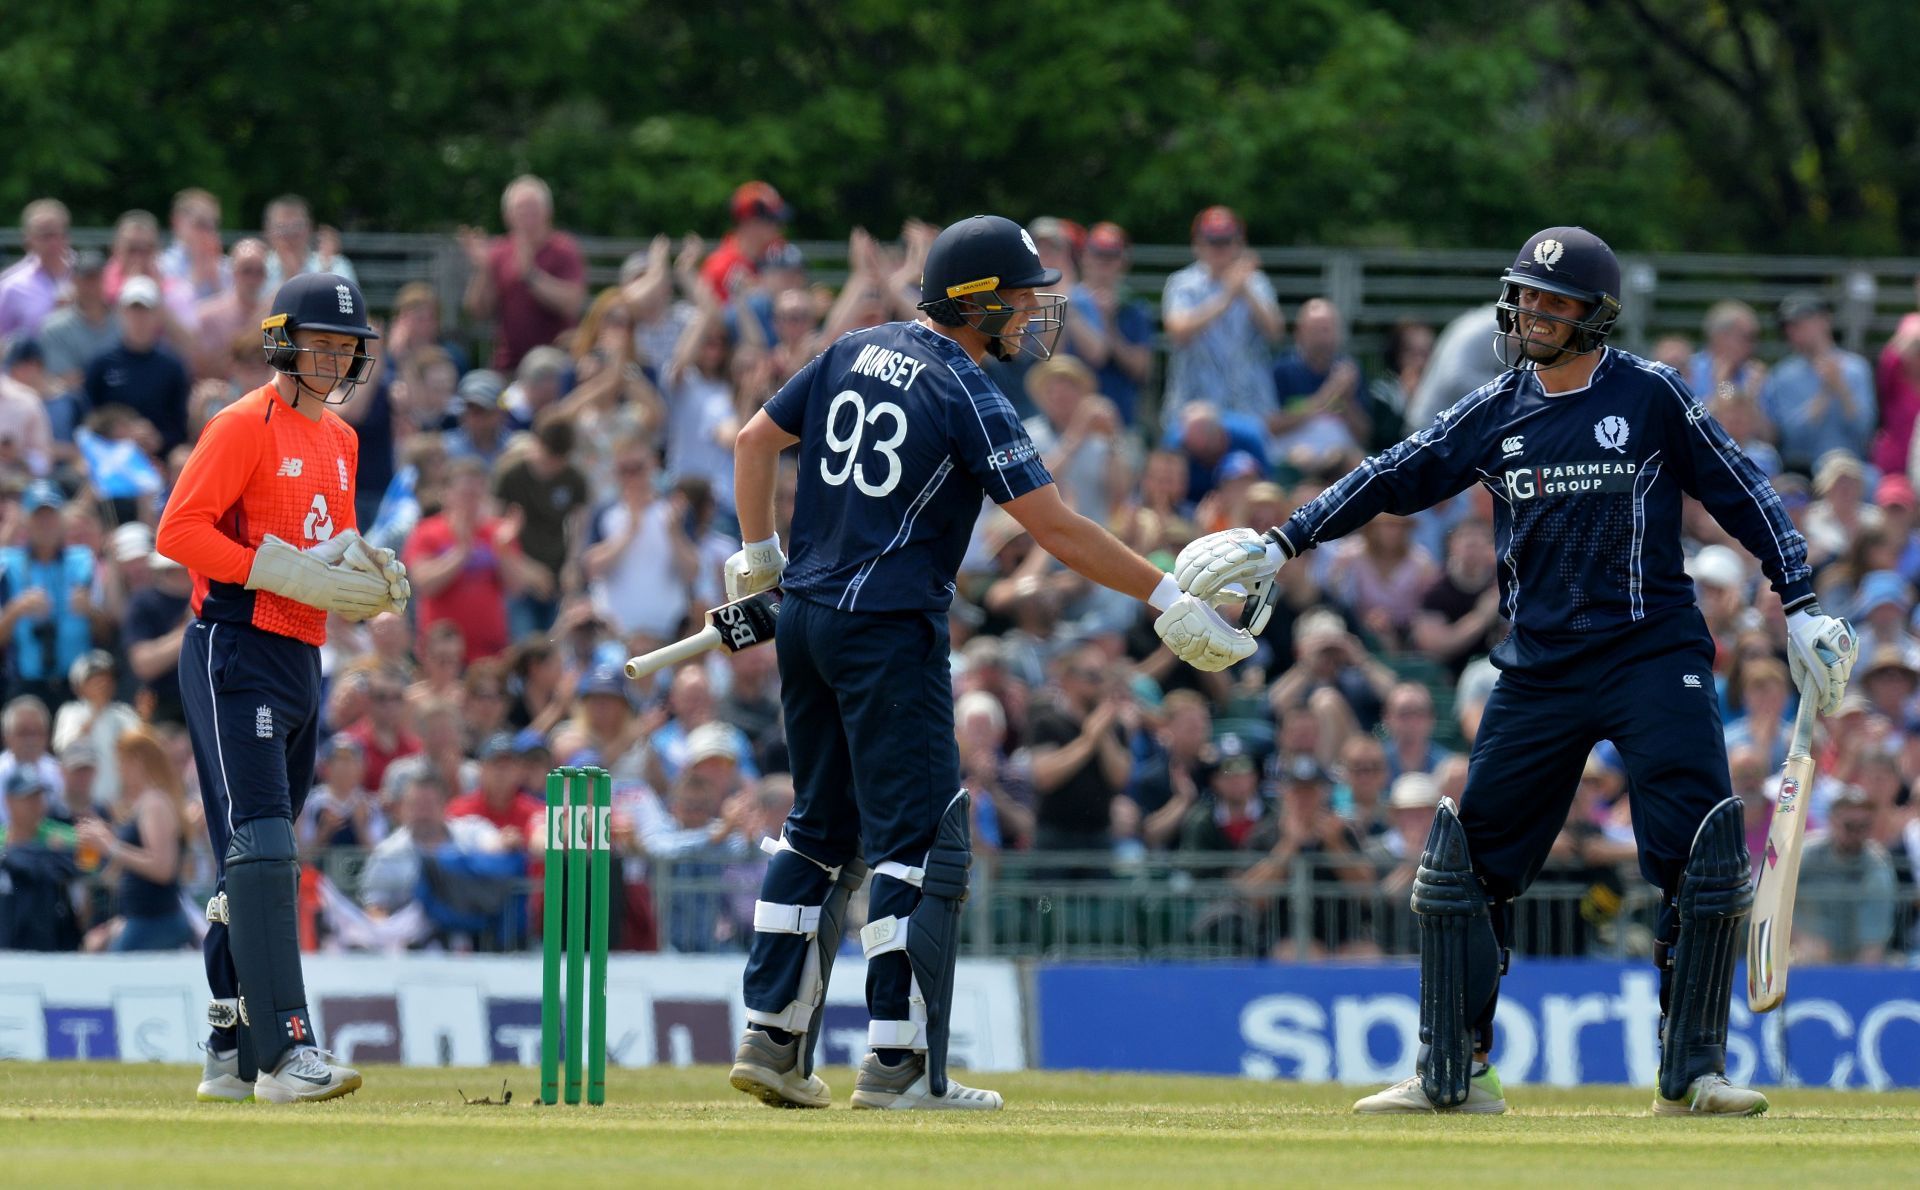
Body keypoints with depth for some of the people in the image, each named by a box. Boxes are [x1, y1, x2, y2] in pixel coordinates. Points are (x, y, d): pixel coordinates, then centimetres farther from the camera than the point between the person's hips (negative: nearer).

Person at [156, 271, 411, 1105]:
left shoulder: (339, 440, 18)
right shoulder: (247, 426, -8)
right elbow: (178, 530, -15)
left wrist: (372, 581, 4)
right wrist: (287, 571, -21)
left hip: (301, 660, 9)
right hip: (235, 652, -9)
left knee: (256, 861, 12)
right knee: (261, 847, -17)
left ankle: (230, 1058, 18)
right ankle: (285, 1051, -25)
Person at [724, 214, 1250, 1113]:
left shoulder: (855, 354, 9)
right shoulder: (968, 396, -13)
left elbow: (755, 440, 15)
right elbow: (1057, 530, -16)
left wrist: (759, 558, 23)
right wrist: (1166, 598, -12)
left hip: (805, 623, 8)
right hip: (889, 634, -8)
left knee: (823, 829, 17)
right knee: (918, 838, -4)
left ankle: (773, 1040, 15)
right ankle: (900, 1065, -6)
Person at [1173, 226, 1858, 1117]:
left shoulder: (1651, 397, -2)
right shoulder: (1495, 412, 7)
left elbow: (1741, 493, 3)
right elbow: (1393, 479, 9)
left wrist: (1800, 607, -2)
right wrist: (1281, 547, 4)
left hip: (1654, 655, -3)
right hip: (1538, 667, 3)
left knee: (1703, 848, -14)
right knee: (1469, 855, 1)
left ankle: (1692, 1073, -4)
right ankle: (1452, 1074, 11)